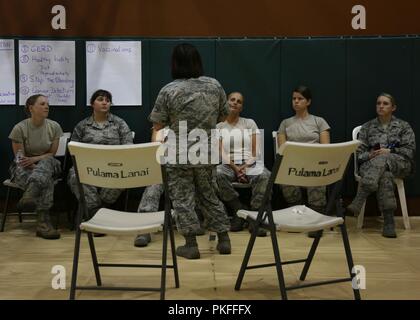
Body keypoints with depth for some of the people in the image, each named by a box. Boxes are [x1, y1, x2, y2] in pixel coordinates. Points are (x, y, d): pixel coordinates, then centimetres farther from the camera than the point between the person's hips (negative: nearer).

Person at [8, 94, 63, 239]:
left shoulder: (54, 126, -2)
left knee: (47, 162, -38)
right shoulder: (20, 128, -9)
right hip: (24, 169, -2)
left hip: (47, 164, 2)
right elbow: (20, 158, -7)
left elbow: (52, 154, 0)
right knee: (46, 179, -37)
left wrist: (35, 159, -20)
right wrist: (37, 168, -23)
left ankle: (29, 195, -60)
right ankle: (43, 221, -48)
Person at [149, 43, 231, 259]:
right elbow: (222, 117, 10)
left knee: (183, 199, 5)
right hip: (207, 152, 4)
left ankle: (191, 245, 8)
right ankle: (224, 239, 20)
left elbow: (158, 126, -6)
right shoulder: (215, 86, 1)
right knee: (209, 195, 16)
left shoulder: (169, 91, -11)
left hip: (179, 154, -4)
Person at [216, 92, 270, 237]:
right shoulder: (219, 127, 12)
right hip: (228, 165, 0)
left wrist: (246, 166, -12)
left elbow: (256, 151, 6)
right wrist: (235, 168, -16)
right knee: (217, 174, -35)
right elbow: (220, 153, 0)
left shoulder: (250, 123, 15)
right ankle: (239, 210, -18)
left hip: (250, 164, 0)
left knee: (264, 175, -34)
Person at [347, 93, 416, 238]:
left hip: (399, 164, -1)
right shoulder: (367, 127, 16)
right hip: (371, 165, 1)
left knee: (382, 160, -38)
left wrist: (389, 152, -13)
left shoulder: (404, 126, 13)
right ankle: (389, 221, -42)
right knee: (385, 175, -37)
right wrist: (370, 155, -13)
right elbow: (359, 152, 10)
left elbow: (410, 150, 2)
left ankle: (358, 202, -47)